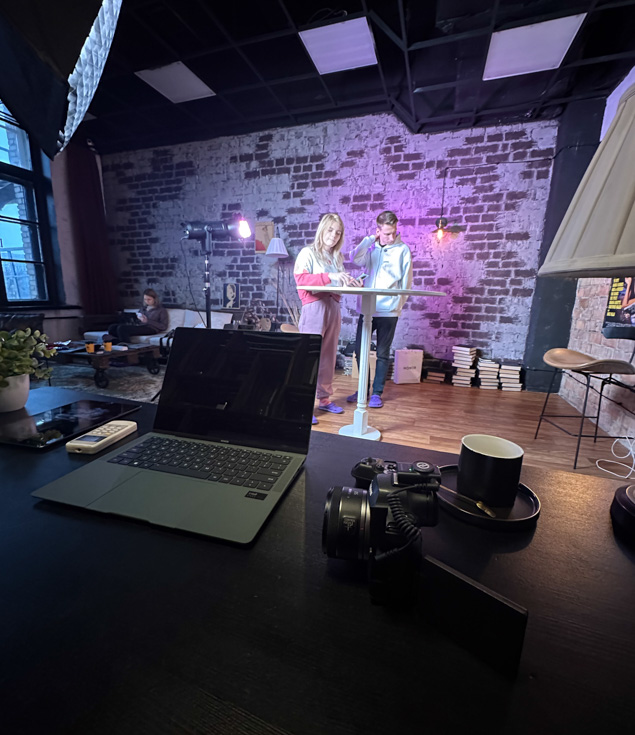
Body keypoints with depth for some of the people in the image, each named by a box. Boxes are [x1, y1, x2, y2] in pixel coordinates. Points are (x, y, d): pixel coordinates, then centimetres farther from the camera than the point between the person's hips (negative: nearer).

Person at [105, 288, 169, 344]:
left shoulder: (162, 310, 8)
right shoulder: (142, 308, 28)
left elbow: (164, 327, -5)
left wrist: (147, 321, -12)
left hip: (150, 329, -7)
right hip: (139, 327, 7)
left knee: (121, 328, -27)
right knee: (112, 327, -12)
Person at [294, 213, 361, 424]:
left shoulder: (337, 257, 19)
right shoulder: (308, 253, -1)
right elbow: (301, 279, -16)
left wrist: (352, 282, 1)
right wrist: (329, 276, -25)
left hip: (334, 308, 7)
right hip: (315, 308, -6)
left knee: (328, 356, 10)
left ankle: (324, 398, 21)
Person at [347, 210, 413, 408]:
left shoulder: (403, 249, 4)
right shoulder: (371, 247, 12)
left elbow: (406, 280, 3)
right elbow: (355, 258, -9)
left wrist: (398, 302, -3)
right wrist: (371, 239, -5)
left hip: (388, 310, -3)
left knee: (382, 353, 3)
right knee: (360, 349, 4)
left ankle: (377, 393, 14)